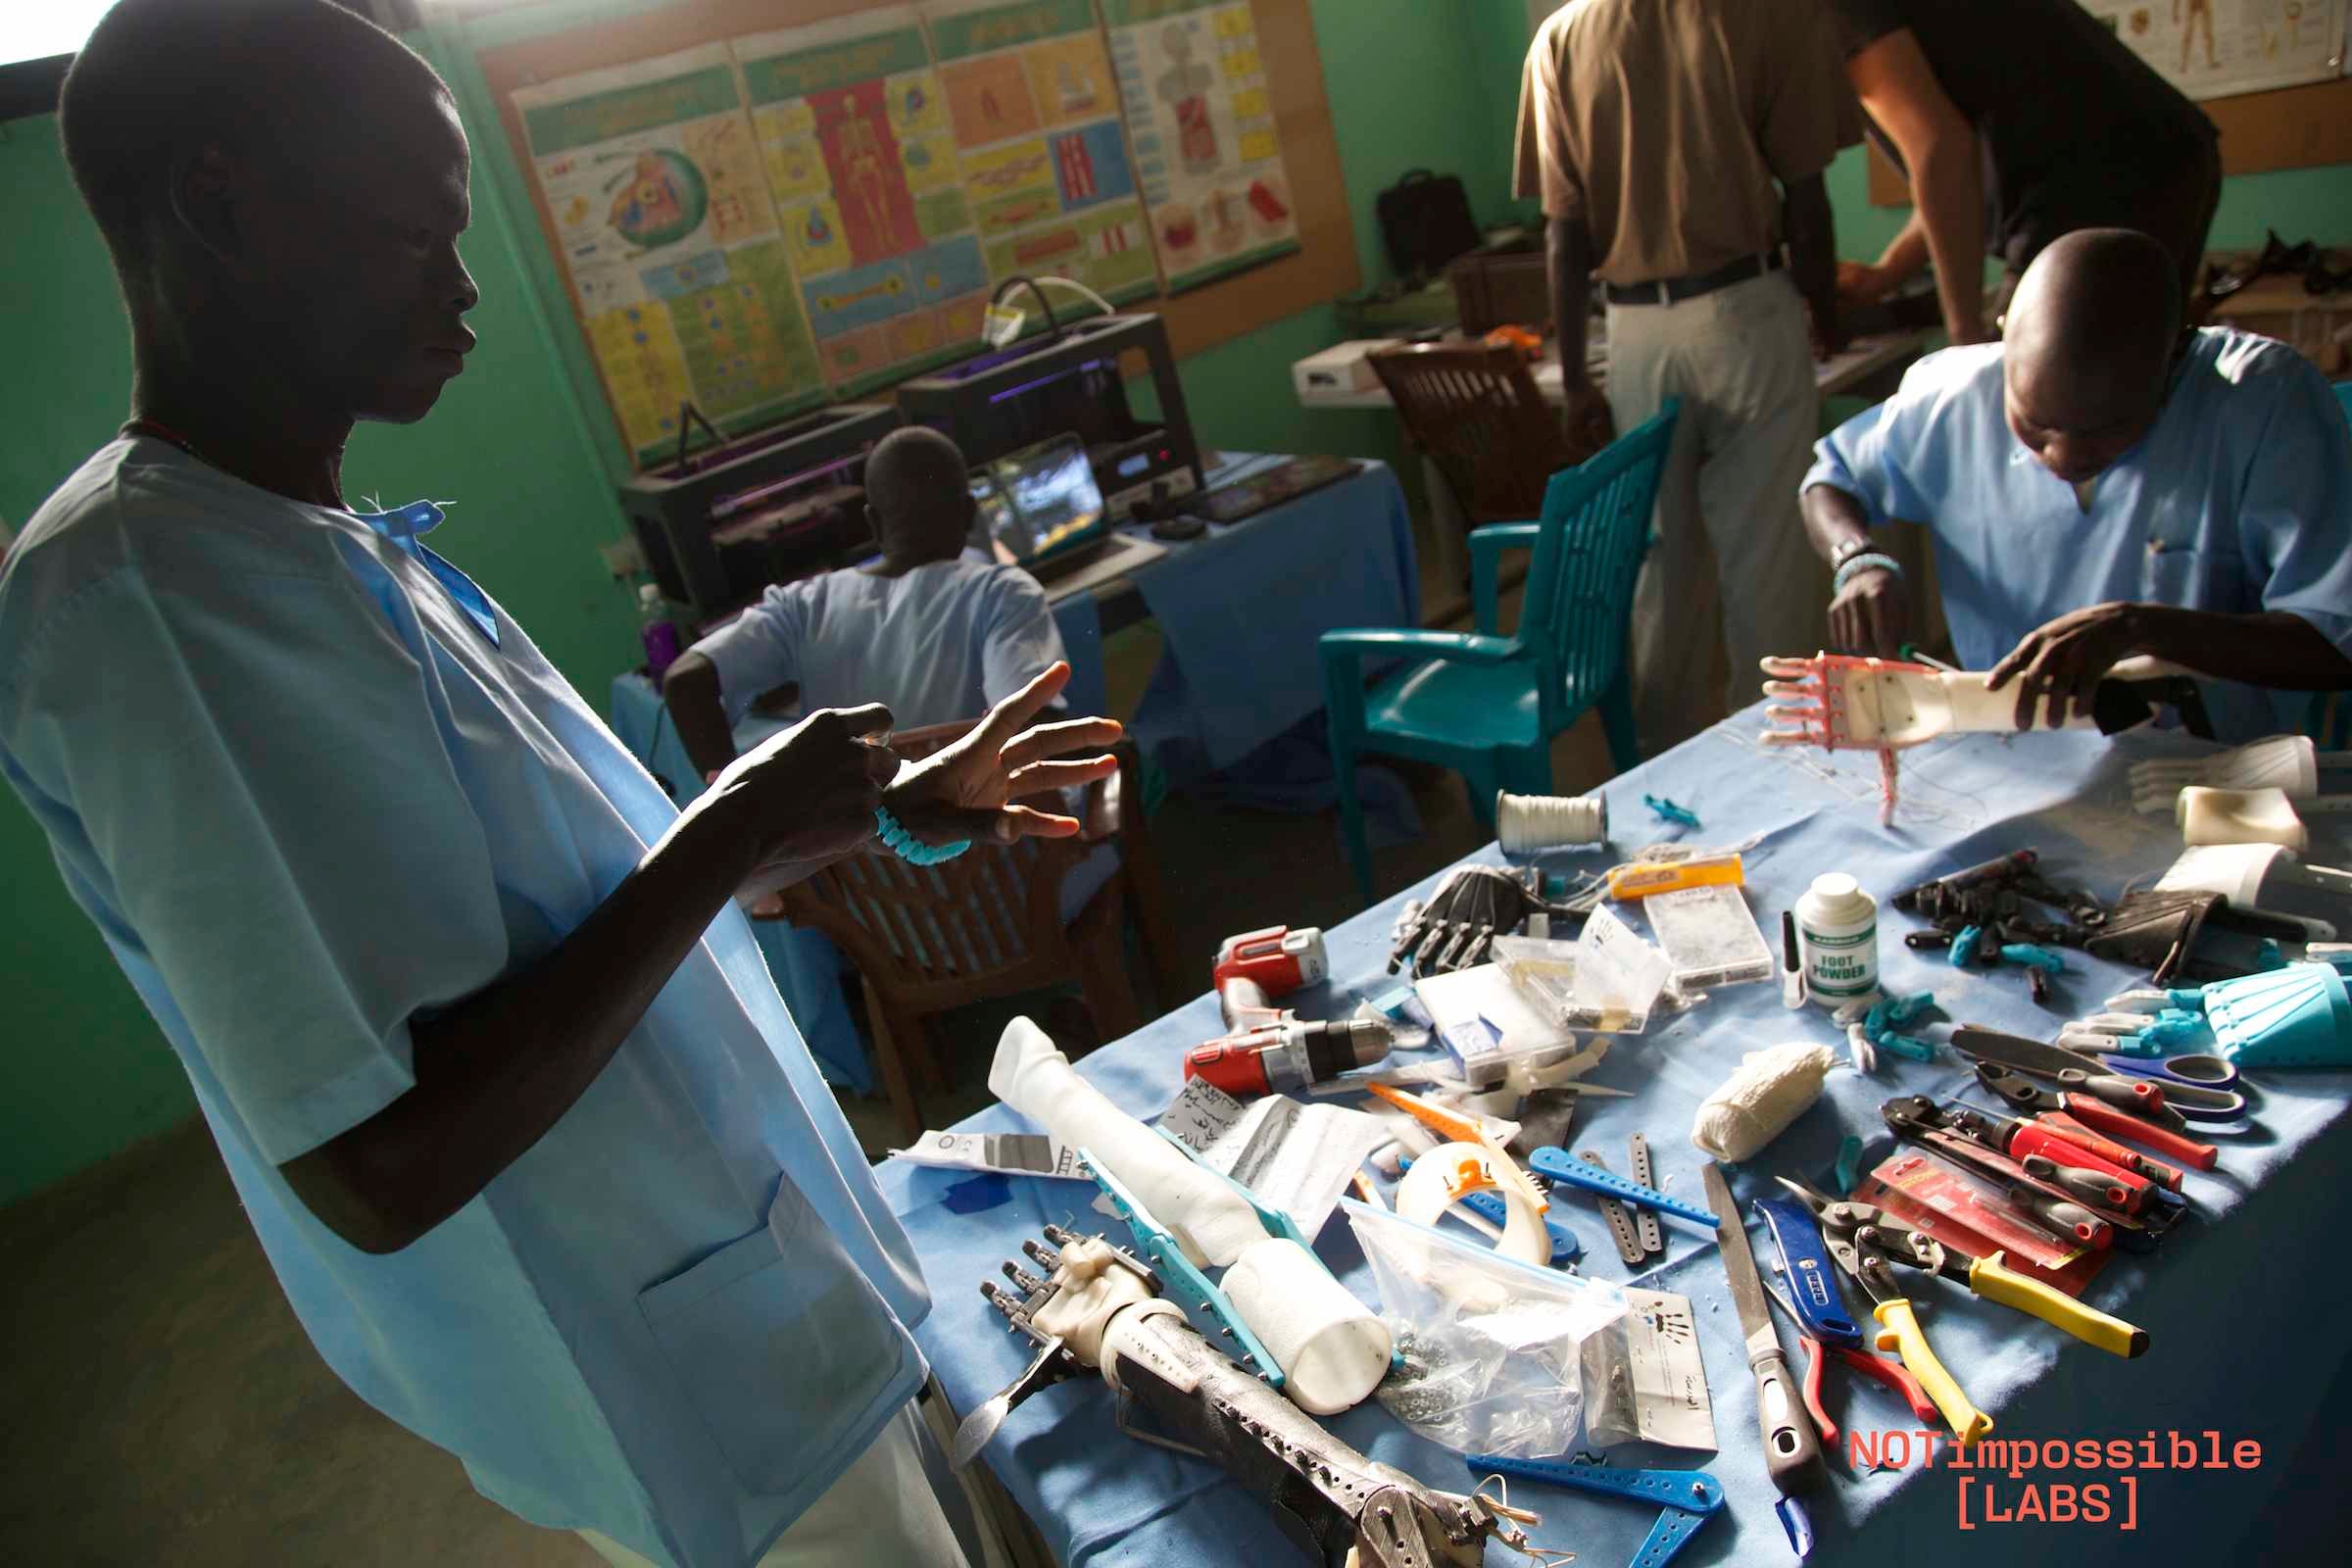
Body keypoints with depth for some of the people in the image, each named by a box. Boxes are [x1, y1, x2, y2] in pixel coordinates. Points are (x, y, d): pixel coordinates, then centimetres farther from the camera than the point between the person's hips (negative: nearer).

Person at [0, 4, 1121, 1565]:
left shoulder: (332, 550, 5)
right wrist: (736, 829, -23)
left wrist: (887, 810, 5)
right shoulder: (144, 593, -25)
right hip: (696, 1377, -9)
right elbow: (378, 1166, -30)